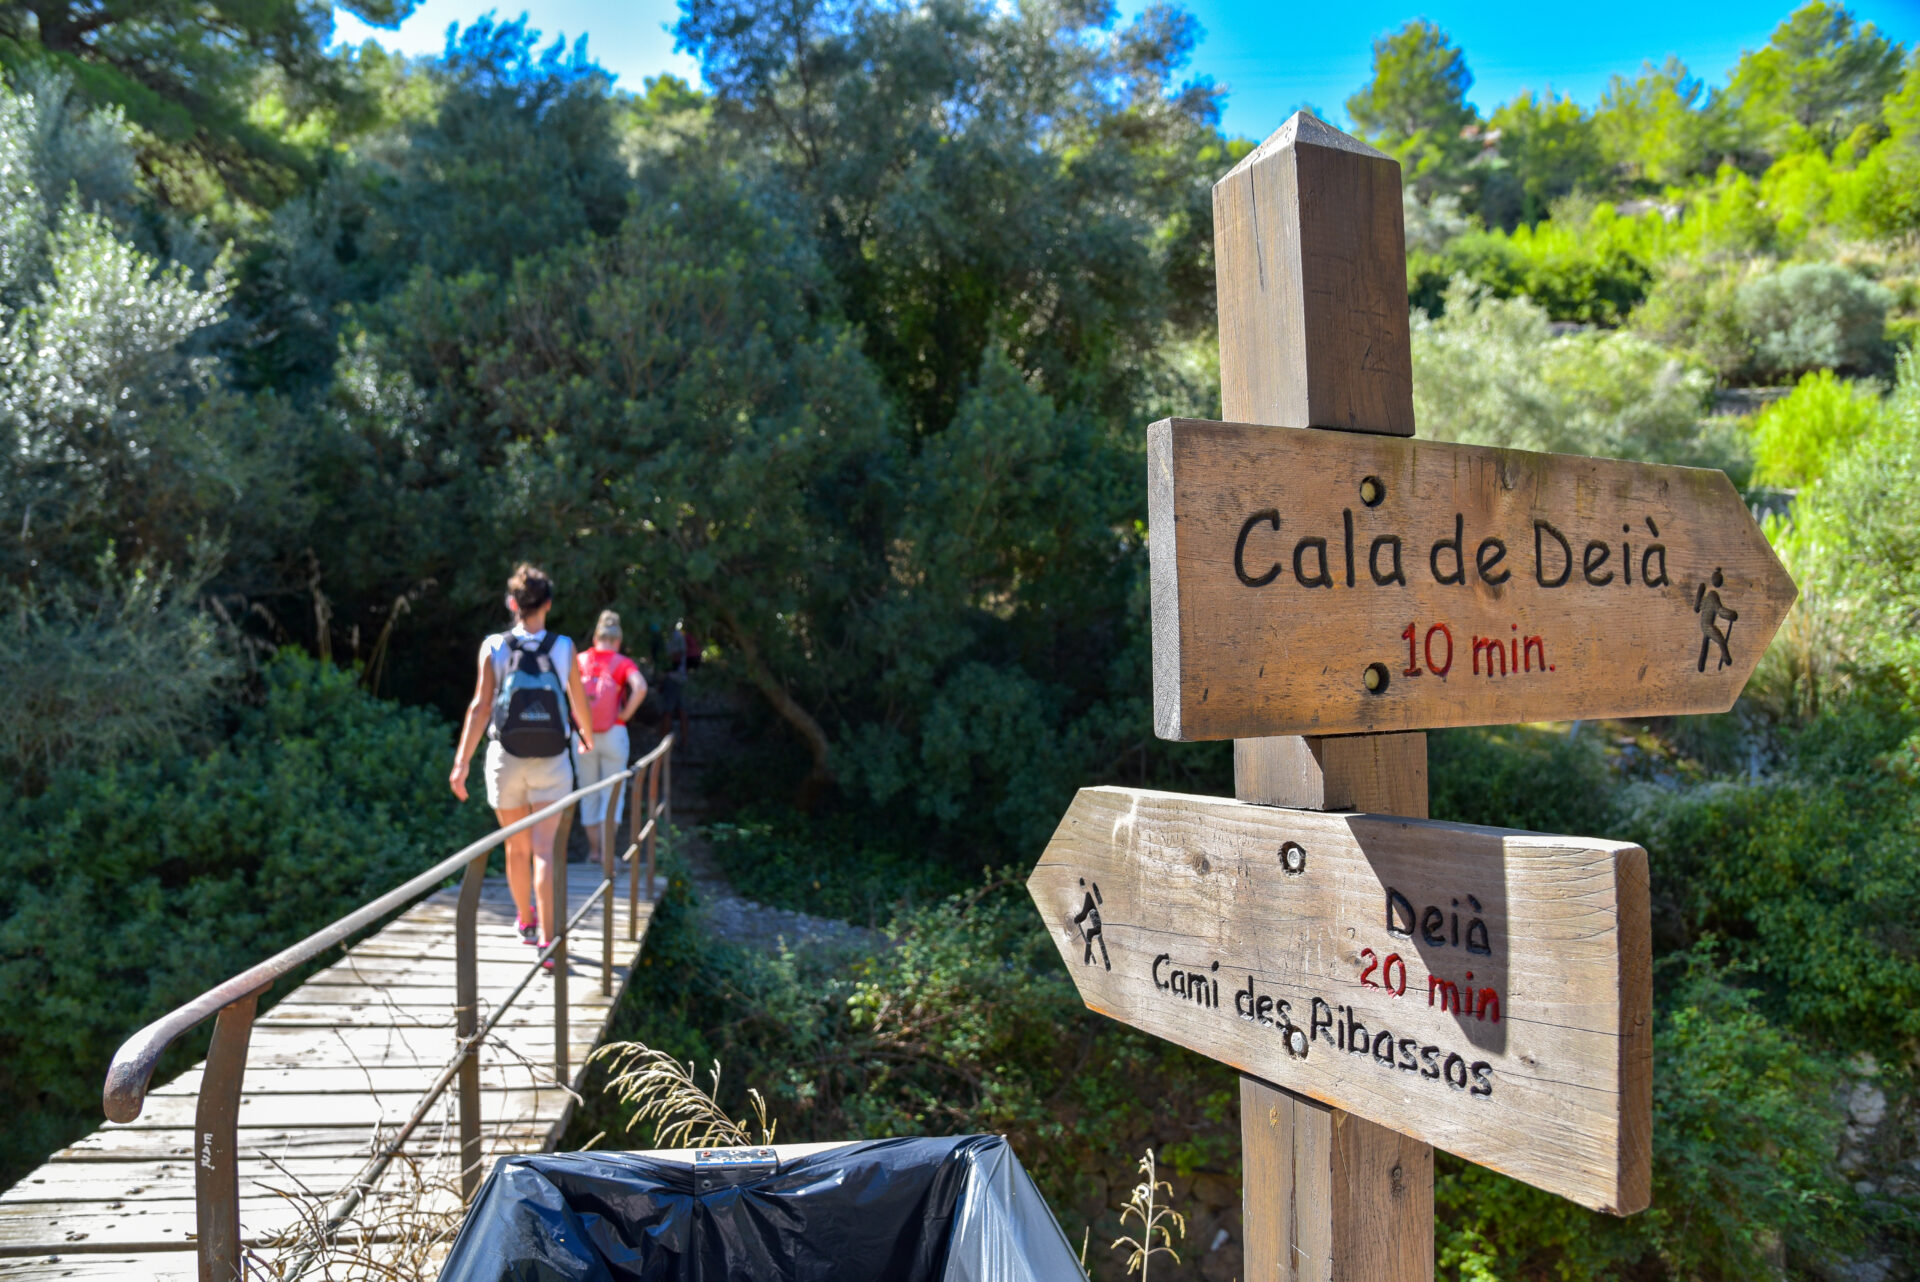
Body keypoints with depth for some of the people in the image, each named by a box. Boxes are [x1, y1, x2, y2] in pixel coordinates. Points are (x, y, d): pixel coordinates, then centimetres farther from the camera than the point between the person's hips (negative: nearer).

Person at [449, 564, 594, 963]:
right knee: (544, 849, -3)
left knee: (517, 847, 16)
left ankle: (526, 920, 36)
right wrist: (588, 736, 26)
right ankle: (547, 940, -12)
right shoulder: (564, 648, -3)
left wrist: (462, 761, -10)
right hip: (551, 763, -1)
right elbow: (580, 704, 6)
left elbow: (480, 706, -11)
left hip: (506, 758, 1)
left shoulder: (493, 647, -4)